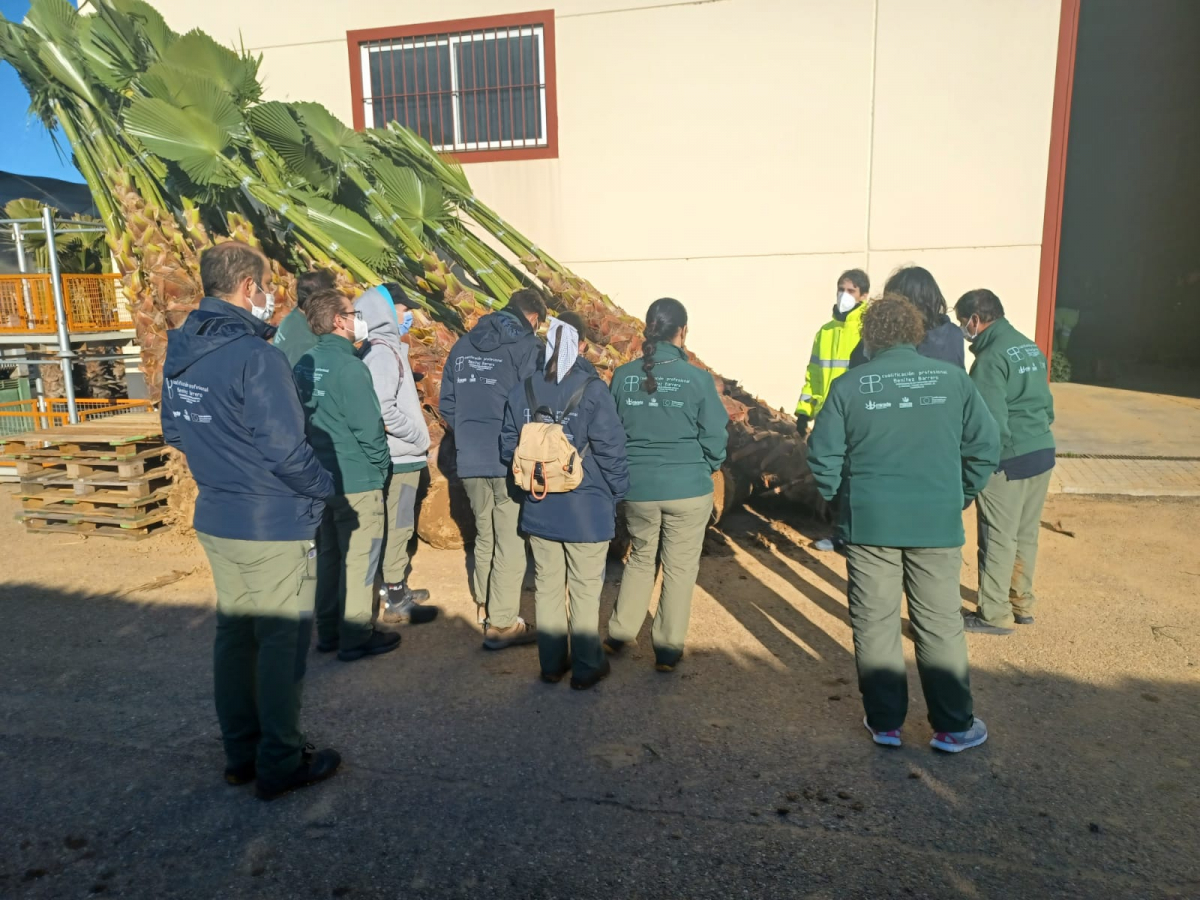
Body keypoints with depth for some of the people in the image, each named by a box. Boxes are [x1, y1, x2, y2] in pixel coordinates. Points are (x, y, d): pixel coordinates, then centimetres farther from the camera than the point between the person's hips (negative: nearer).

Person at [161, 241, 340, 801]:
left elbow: (175, 431, 16)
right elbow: (287, 450, -22)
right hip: (273, 526, -8)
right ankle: (280, 763, 18)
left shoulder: (180, 351, 5)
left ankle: (241, 752, 32)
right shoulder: (255, 357, -21)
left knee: (234, 632, 18)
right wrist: (323, 487, -6)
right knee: (282, 641, 4)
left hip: (215, 520, 8)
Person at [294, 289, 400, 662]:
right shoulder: (349, 366, -18)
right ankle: (357, 637, 14)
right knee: (359, 559, 4)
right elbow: (369, 428, -19)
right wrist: (381, 466, -4)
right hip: (356, 481, -8)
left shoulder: (305, 364, 6)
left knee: (328, 555, 17)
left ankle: (328, 632, 29)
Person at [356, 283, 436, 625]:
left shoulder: (384, 347, 12)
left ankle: (394, 588, 30)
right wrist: (419, 436, -17)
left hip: (400, 454, 10)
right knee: (398, 527, 0)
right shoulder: (382, 351, -18)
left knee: (396, 526, 18)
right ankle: (394, 602, 10)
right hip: (399, 456, -10)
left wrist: (415, 436, 10)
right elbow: (382, 410, -27)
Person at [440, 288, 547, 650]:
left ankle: (485, 607, 32)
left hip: (470, 461, 6)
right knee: (511, 543, 3)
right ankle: (502, 624, 9)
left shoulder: (463, 345, 11)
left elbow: (446, 403, 13)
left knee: (484, 536, 20)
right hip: (511, 461, -6)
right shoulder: (527, 346, -9)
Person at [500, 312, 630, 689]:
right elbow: (611, 451, -13)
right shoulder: (593, 390, -16)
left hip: (539, 508, 4)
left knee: (548, 586, 17)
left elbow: (508, 449, 4)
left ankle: (551, 663, 29)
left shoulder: (522, 391, -2)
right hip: (587, 510, -4)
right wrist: (618, 494, 2)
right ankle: (586, 667, 23)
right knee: (585, 590, 10)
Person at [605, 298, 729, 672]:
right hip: (688, 488, -3)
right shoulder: (698, 378, -12)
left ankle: (619, 633, 28)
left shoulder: (623, 375, -6)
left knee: (640, 558, 24)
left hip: (638, 488, 3)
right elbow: (715, 438, -8)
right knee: (680, 568, 13)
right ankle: (668, 648, 21)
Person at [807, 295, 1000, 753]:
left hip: (869, 522, -1)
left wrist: (840, 499, 10)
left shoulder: (849, 386, -6)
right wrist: (960, 496, 14)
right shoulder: (952, 378, -2)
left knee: (874, 623, 11)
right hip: (937, 523, 1)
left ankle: (885, 723, 22)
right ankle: (954, 726, 25)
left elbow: (822, 454, -6)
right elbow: (986, 444, 1)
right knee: (940, 625, 13)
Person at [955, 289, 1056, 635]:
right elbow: (1047, 405, 17)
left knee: (998, 539, 1)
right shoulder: (1030, 348, 11)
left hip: (1008, 460, -9)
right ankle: (1021, 604, 28)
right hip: (1042, 453, 9)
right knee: (1026, 535, 17)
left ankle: (995, 615, 9)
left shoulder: (991, 358, -16)